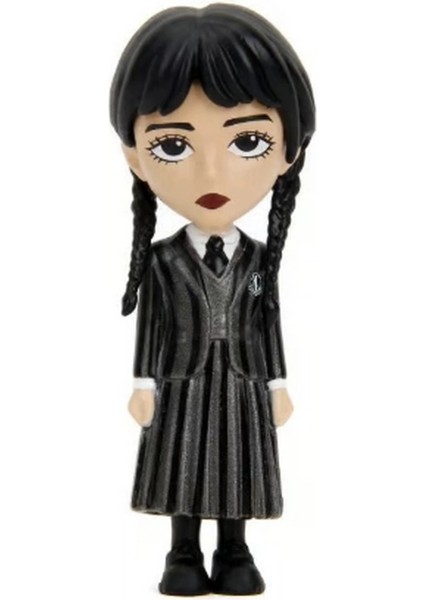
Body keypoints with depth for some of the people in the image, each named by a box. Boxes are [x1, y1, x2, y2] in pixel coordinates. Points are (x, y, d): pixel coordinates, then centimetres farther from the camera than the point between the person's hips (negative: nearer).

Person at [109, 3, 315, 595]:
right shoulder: (162, 258, -8)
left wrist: (278, 385, 3)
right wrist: (144, 384, -3)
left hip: (241, 389, 1)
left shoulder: (260, 259, -3)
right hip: (183, 387, -1)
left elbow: (268, 324, 2)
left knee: (234, 467, 8)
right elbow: (150, 325, -2)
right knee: (187, 467, 7)